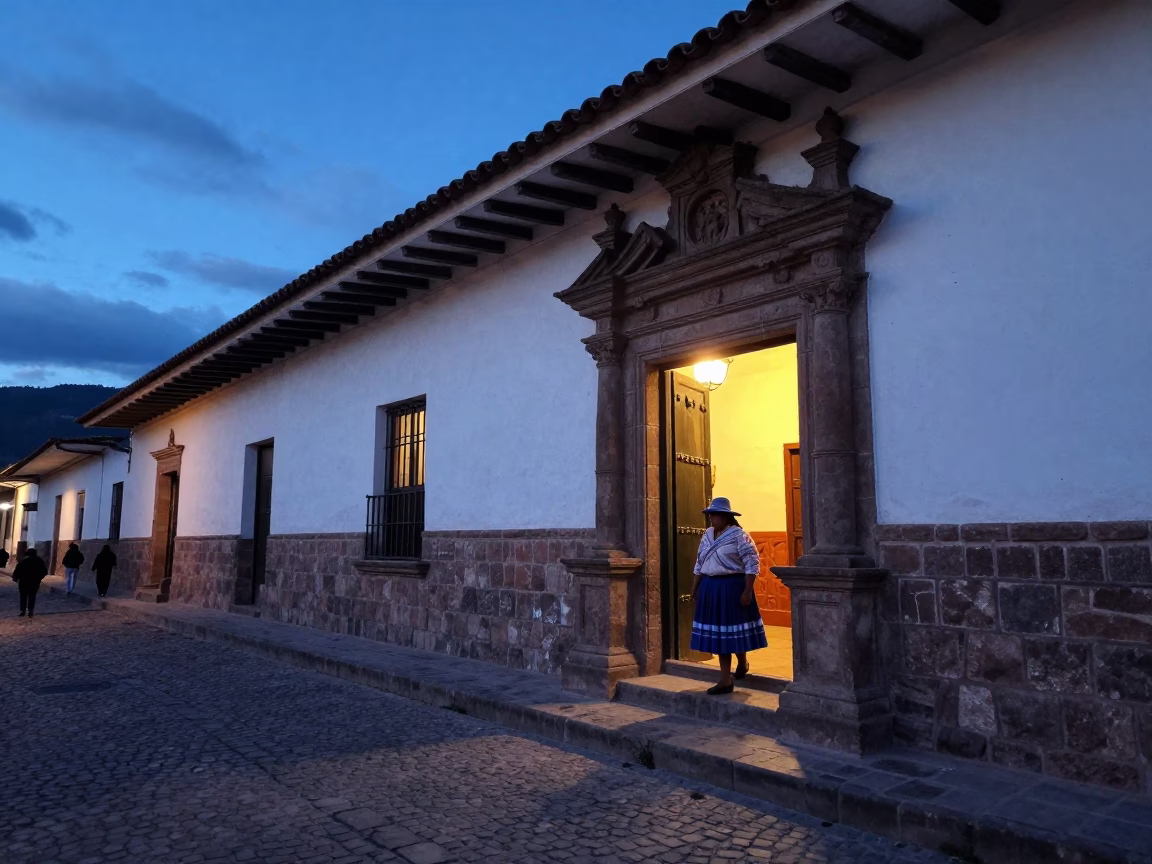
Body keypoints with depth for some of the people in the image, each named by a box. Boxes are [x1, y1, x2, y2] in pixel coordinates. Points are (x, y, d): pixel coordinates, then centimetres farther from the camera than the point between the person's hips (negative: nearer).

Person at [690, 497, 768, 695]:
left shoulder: (739, 535, -11)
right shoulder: (707, 535, 10)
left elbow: (752, 565, -13)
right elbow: (699, 564, 17)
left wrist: (747, 591, -17)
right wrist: (694, 588, 16)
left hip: (733, 587, -6)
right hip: (711, 588, 7)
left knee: (733, 630, 1)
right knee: (719, 633, 8)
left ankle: (742, 663, 30)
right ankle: (725, 680, 18)